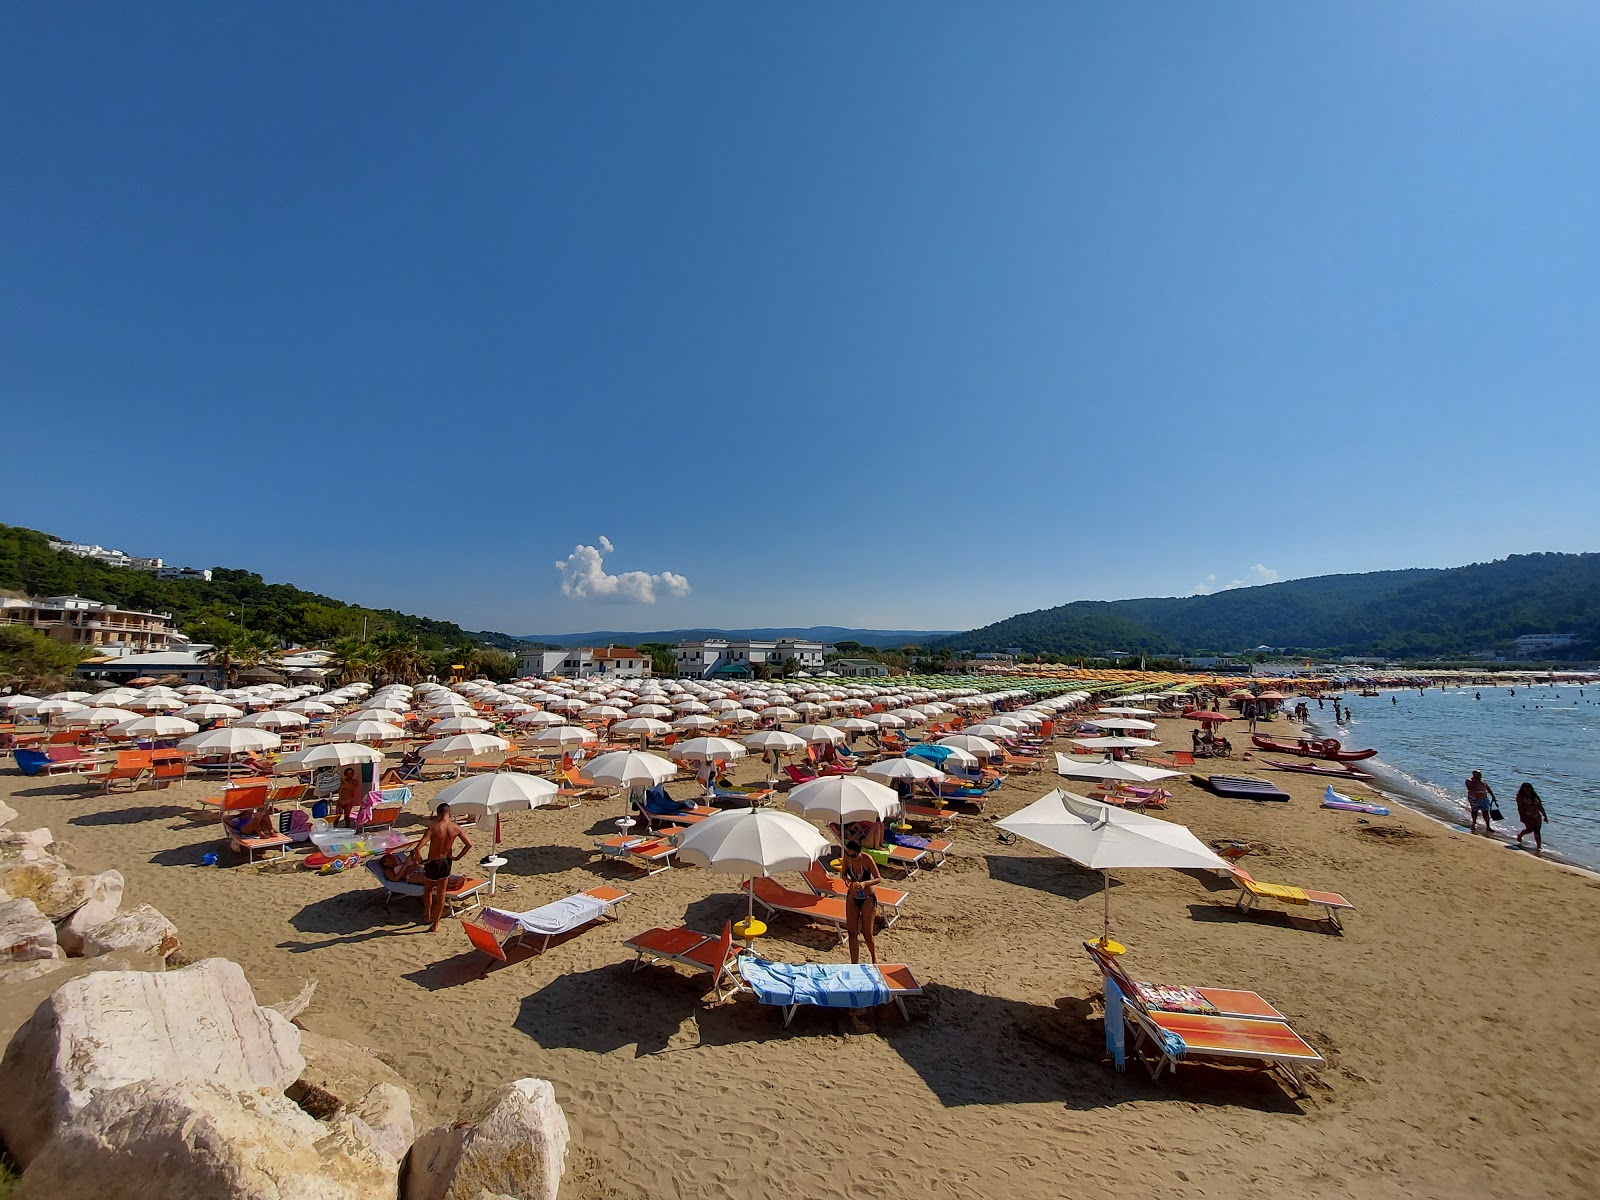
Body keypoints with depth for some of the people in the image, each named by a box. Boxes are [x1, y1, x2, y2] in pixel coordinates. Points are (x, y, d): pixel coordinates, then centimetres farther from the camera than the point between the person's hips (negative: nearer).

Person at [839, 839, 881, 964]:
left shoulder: (867, 860, -24)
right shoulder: (847, 858, -13)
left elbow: (878, 878, -17)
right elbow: (843, 873, 1)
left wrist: (865, 883, -34)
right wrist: (846, 879, -22)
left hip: (868, 899, -3)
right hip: (852, 898, 3)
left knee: (867, 934, 6)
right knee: (852, 932, 5)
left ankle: (874, 958, 34)